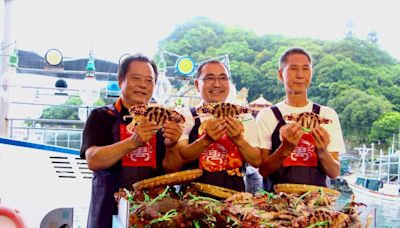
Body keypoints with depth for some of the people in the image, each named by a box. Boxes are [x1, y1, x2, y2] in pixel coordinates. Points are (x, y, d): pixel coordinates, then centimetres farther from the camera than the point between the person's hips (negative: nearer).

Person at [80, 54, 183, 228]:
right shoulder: (101, 117, -1)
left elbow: (173, 171, 2)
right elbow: (93, 161, -16)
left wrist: (171, 146, -18)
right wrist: (132, 142, -29)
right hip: (110, 214, -3)